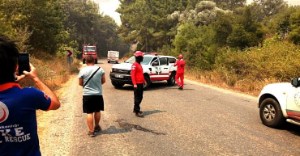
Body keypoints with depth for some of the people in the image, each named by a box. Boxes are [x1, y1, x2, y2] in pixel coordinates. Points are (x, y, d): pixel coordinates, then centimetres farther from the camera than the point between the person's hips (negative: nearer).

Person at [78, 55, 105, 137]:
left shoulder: (82, 70, -8)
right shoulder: (100, 69, -4)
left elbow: (80, 83, 0)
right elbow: (103, 81, 4)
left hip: (87, 95, -2)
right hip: (98, 94, 2)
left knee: (89, 113, 5)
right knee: (97, 111, 19)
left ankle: (91, 131, 5)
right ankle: (96, 126, 35)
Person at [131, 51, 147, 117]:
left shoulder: (139, 65, 18)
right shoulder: (135, 65, -13)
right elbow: (132, 75, -20)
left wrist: (144, 81, 24)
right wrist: (134, 84, -25)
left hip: (141, 83, 10)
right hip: (137, 84, -10)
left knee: (140, 97, 16)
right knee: (137, 98, -6)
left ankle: (136, 109, 29)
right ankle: (137, 112, -2)